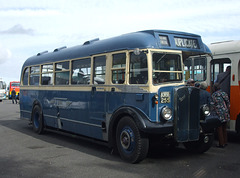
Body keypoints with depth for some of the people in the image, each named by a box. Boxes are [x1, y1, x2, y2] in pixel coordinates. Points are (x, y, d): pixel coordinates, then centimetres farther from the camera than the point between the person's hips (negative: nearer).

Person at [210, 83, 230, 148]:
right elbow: (228, 104, 13)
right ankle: (225, 142, 24)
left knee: (219, 129, 1)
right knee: (224, 129, 17)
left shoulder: (214, 95, -9)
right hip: (226, 115, 6)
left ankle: (221, 144, 3)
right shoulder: (224, 93, 9)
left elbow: (212, 106, -11)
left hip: (219, 115, -6)